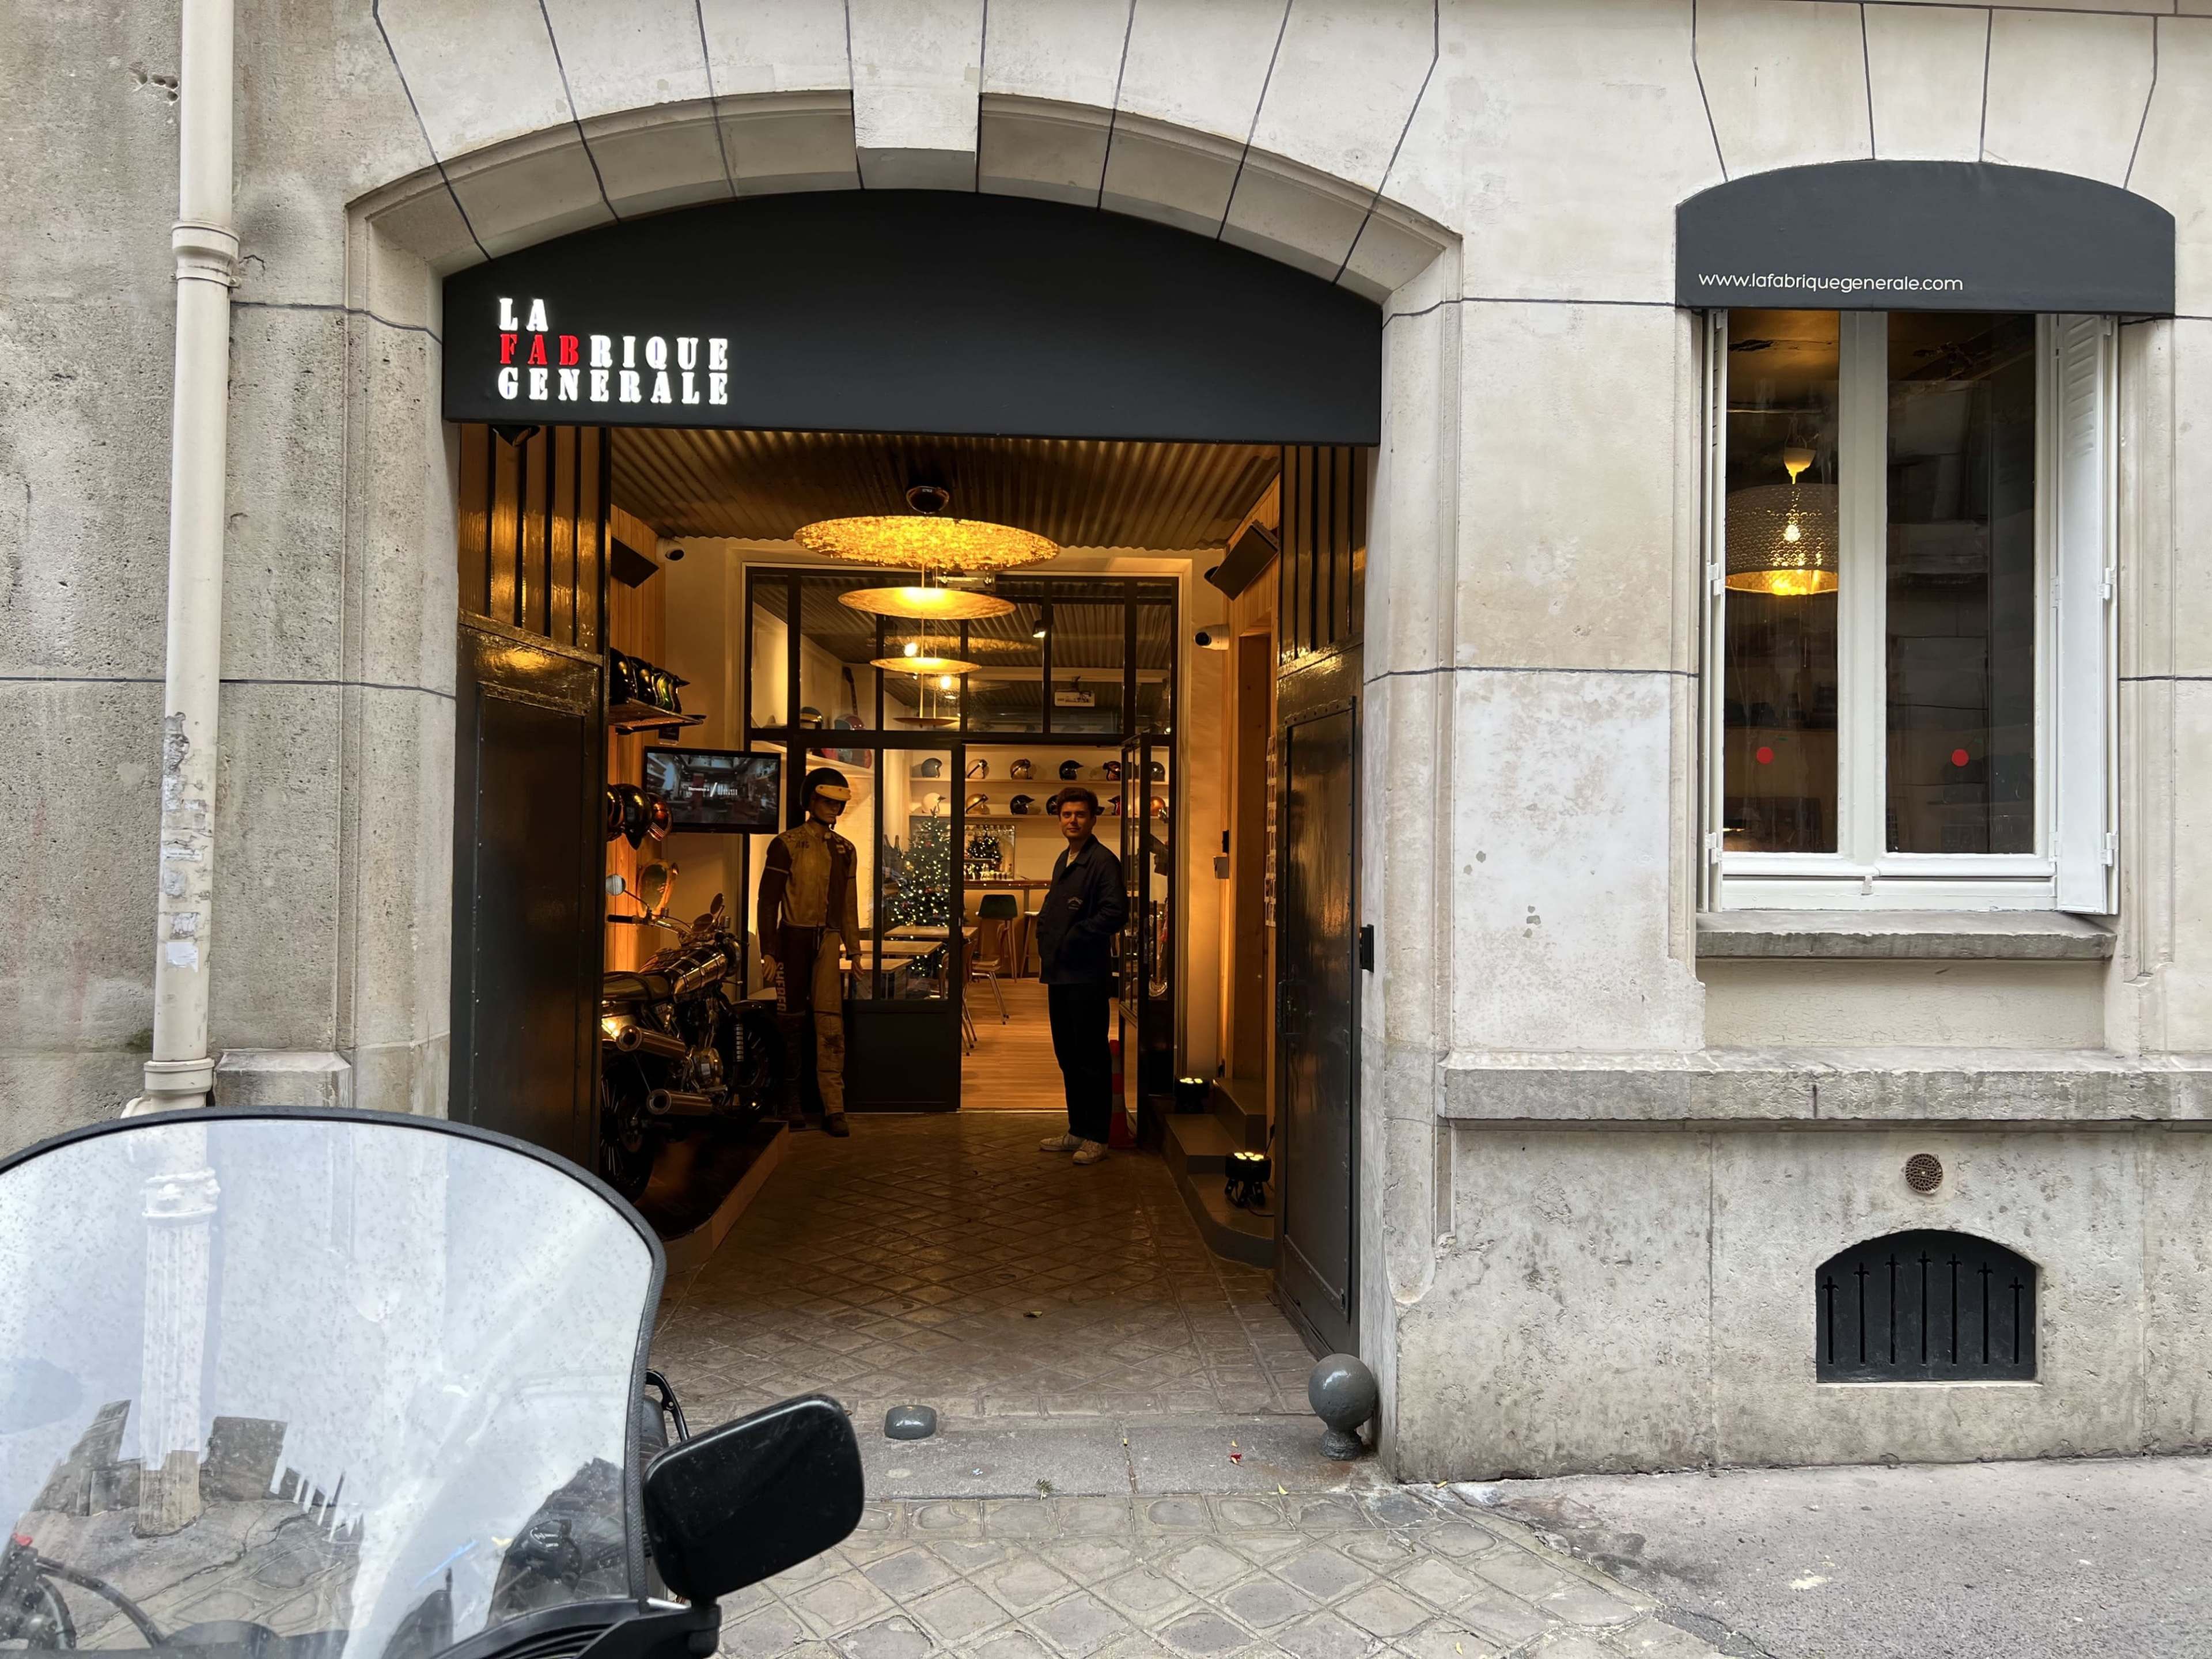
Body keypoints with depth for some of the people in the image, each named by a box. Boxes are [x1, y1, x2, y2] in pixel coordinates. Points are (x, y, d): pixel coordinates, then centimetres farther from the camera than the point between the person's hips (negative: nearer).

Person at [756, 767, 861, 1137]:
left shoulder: (846, 850, 14)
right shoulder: (787, 844, -2)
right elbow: (768, 900, -3)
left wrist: (855, 951, 17)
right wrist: (768, 951, -9)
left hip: (829, 942, 3)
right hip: (794, 939, -3)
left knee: (831, 1024, -4)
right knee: (793, 1021, 5)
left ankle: (834, 1107, -2)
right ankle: (792, 1099, 20)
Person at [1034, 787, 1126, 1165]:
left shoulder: (1103, 861, -11)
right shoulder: (1063, 861, 16)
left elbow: (1114, 912, -22)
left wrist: (1074, 938, -16)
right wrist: (1045, 936, 11)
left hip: (1088, 975, -9)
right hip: (1060, 973, 9)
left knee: (1091, 1058, -1)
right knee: (1067, 1056, 15)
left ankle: (1096, 1137, 8)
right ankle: (1077, 1130, 25)